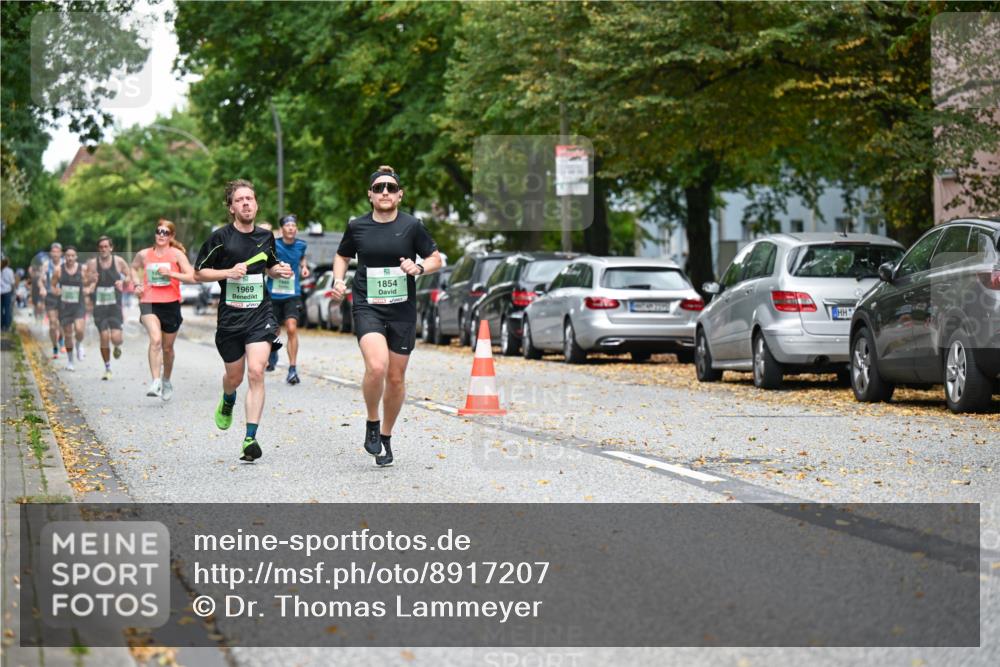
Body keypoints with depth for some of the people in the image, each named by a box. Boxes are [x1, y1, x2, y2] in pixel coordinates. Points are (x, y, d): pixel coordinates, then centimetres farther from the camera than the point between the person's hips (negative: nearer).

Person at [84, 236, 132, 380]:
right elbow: (86, 281, 1)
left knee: (115, 337, -13)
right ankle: (107, 369, 10)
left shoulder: (119, 261, -1)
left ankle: (118, 347, 26)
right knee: (104, 337, -5)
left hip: (115, 305, -1)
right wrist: (90, 280, -22)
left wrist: (123, 281, -11)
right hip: (99, 306, 1)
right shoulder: (92, 263, 0)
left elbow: (129, 276, 11)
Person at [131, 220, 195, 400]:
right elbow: (134, 268, 27)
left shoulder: (176, 254, -2)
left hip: (171, 304, 0)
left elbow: (191, 277, -8)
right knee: (155, 339, -26)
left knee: (167, 347, 13)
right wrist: (137, 284, 9)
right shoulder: (144, 254, 6)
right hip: (149, 303, 0)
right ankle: (155, 382, -29)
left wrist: (171, 274, -19)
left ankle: (166, 381, 38)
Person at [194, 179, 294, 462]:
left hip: (260, 314, 1)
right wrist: (229, 272, -16)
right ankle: (227, 402, 52)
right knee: (235, 376, 13)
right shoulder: (220, 237, -6)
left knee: (256, 372, -15)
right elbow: (199, 272, -1)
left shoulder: (266, 236, 6)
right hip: (230, 316, -1)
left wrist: (280, 271, 2)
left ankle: (250, 439, -15)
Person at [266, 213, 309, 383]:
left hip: (293, 294, 0)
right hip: (274, 294, 0)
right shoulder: (274, 245, -8)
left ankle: (292, 369, -16)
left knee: (292, 328, -18)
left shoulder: (301, 245, 2)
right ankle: (272, 356, 46)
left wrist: (304, 266, 5)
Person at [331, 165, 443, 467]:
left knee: (396, 378, 8)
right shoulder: (357, 227, 2)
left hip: (402, 311, 1)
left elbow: (436, 258, 6)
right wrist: (338, 280, 2)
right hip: (367, 308, -1)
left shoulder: (411, 225, -2)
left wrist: (419, 268, -14)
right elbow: (342, 256, 20)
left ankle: (385, 437, 28)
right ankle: (372, 424, 0)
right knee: (376, 367, -24)